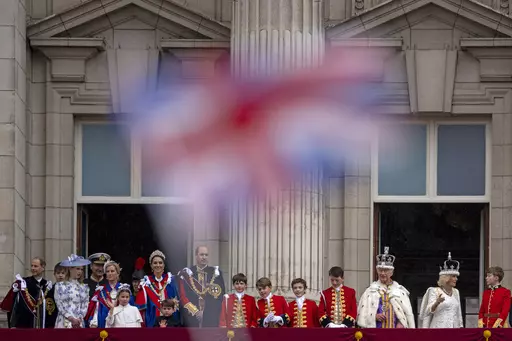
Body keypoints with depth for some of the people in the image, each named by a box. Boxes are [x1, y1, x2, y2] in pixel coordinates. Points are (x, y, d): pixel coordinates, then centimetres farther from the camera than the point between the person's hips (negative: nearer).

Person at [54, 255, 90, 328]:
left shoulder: (84, 287, 12)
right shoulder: (60, 286, 3)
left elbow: (85, 305, 7)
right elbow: (60, 305, -4)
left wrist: (79, 319, -9)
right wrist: (72, 319, -13)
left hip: (79, 323, 3)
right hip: (64, 323, -3)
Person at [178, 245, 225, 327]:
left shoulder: (215, 273, 9)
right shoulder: (186, 274, 5)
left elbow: (220, 295, 5)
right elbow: (182, 296, 0)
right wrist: (195, 311, -10)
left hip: (211, 320, 1)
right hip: (192, 319, -1)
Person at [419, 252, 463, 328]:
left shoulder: (456, 292, 17)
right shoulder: (435, 291, 0)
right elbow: (429, 311, -9)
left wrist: (460, 326, 17)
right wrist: (437, 303, -28)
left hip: (454, 329, 6)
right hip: (439, 328, -6)